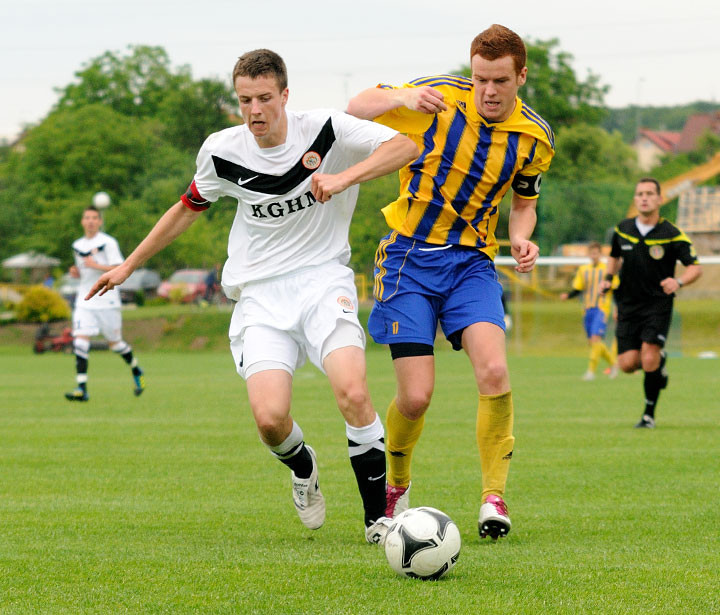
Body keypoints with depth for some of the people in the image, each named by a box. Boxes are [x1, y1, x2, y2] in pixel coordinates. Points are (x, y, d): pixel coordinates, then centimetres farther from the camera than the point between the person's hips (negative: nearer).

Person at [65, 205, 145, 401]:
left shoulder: (108, 242, -6)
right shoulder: (77, 245, 12)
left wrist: (97, 266, -22)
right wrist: (76, 272, 3)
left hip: (107, 301, -4)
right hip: (84, 302, 4)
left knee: (115, 342, 6)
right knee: (80, 341, -12)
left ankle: (136, 371, 35)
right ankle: (81, 389, -16)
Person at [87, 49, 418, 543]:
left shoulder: (325, 130, -7)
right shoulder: (222, 152, 0)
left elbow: (405, 148, -13)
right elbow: (189, 208, 19)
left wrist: (344, 178, -26)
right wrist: (129, 265, 23)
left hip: (323, 278, -2)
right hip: (260, 293, 2)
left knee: (352, 392, -26)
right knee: (269, 416, -19)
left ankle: (380, 513, -7)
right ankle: (302, 468, 19)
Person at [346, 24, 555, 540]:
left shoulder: (535, 138, -1)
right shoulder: (440, 99, -10)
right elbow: (357, 107, -3)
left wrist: (521, 238, -7)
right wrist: (402, 98, -24)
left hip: (472, 260, 2)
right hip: (409, 255, -2)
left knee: (494, 371, -22)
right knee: (416, 395, -9)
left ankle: (494, 496, -9)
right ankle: (396, 487, 20)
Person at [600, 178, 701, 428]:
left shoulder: (671, 234, -9)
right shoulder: (622, 230, 3)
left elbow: (696, 267, -7)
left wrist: (678, 282, -26)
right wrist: (608, 278, 4)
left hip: (658, 303, -4)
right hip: (628, 304, 4)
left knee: (649, 359, -17)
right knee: (627, 364, -6)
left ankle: (649, 414, 1)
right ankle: (659, 360, 29)